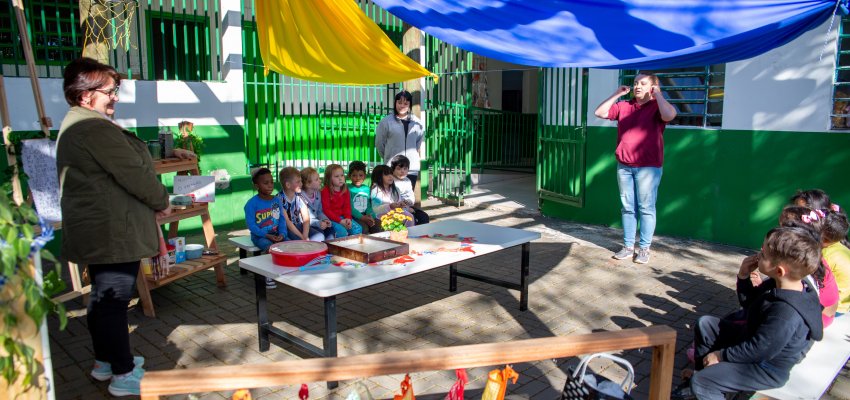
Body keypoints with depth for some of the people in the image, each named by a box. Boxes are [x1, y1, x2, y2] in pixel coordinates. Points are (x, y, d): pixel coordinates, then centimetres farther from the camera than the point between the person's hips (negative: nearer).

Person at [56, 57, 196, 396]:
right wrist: (162, 201, -4)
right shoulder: (96, 129, -20)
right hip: (113, 232, -11)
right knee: (114, 301, -3)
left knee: (102, 298, 20)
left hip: (94, 231, 11)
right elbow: (135, 173, -19)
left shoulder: (74, 125, 16)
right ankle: (124, 375, 7)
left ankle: (105, 362, 34)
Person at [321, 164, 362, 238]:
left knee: (357, 229, -14)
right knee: (342, 231, -29)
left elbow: (347, 206, 8)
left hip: (343, 217, 6)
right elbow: (326, 210, -13)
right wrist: (339, 221, -19)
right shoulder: (325, 191, -9)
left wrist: (348, 218, -12)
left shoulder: (345, 191, 9)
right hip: (331, 218, -6)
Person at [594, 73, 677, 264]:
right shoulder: (624, 106, 13)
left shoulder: (657, 107, -1)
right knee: (627, 207, 8)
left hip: (648, 167, -5)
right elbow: (600, 112, 11)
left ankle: (644, 248, 7)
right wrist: (616, 94, 7)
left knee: (646, 208, 0)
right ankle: (628, 246, 15)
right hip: (624, 166, 5)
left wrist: (657, 94, -10)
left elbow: (670, 115, -23)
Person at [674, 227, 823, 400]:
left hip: (766, 368, -10)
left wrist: (721, 355, -16)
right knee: (705, 324, 14)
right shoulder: (777, 285, -9)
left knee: (701, 383, -18)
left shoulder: (786, 313, -37)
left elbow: (758, 350, -29)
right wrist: (743, 276, -9)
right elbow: (749, 303, 9)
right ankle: (704, 375, 26)